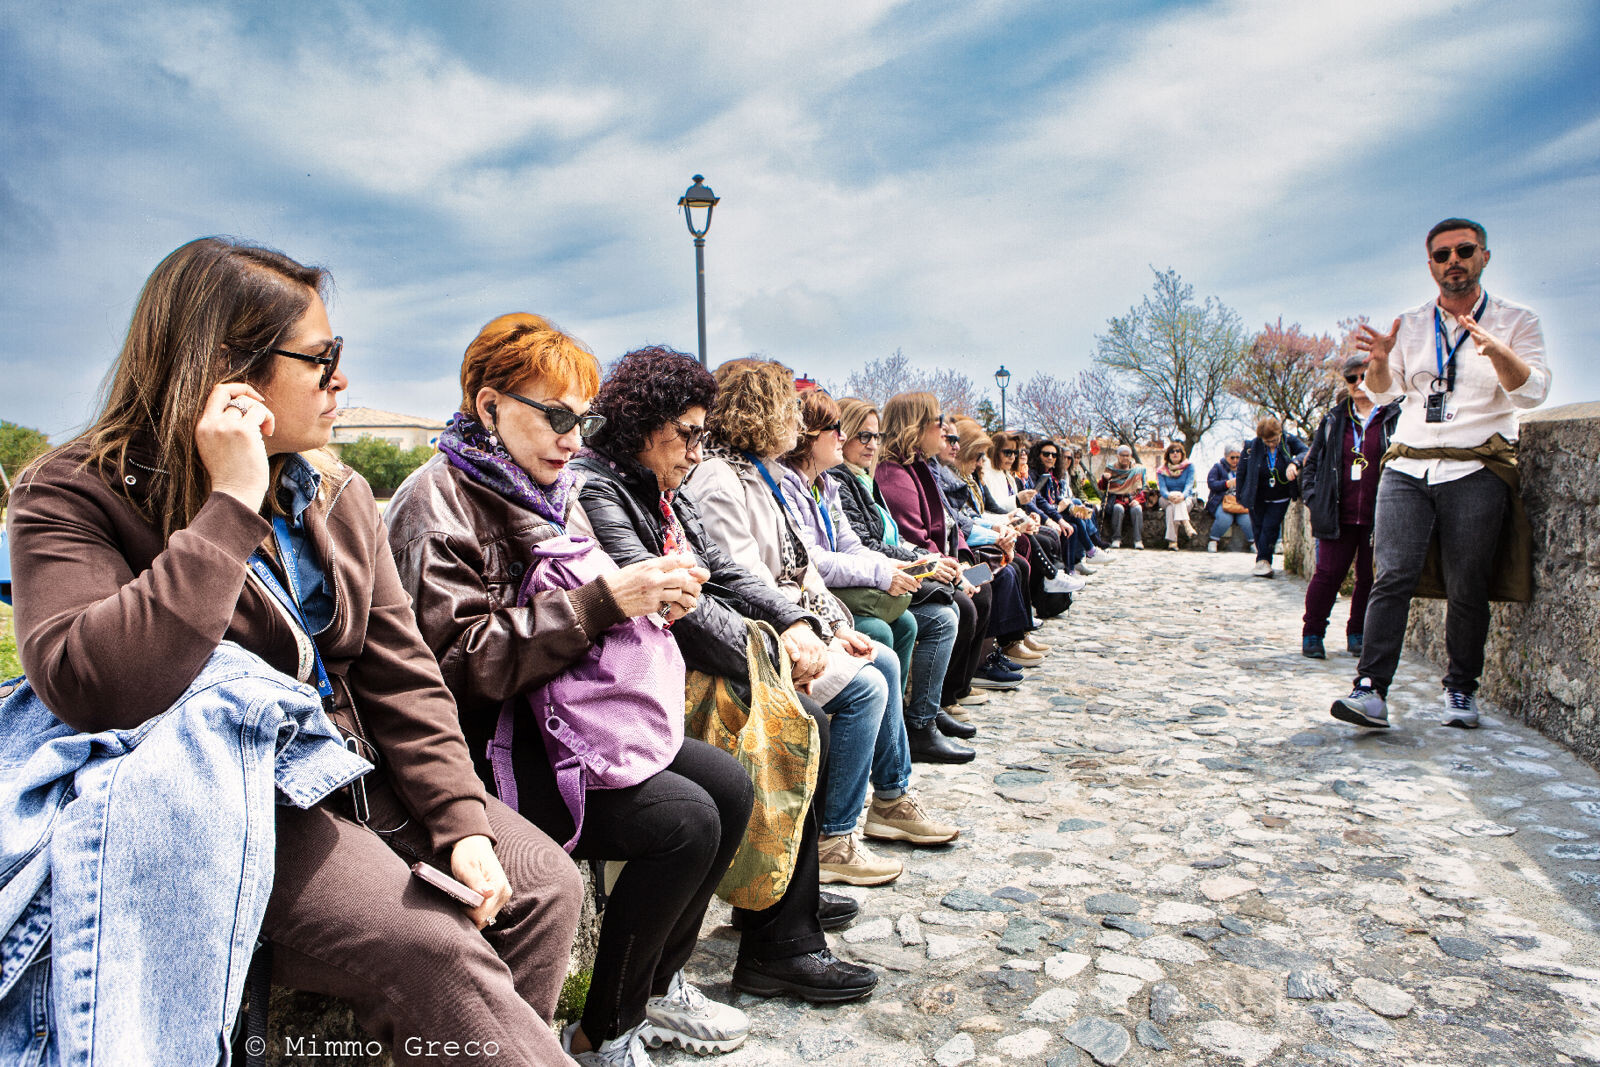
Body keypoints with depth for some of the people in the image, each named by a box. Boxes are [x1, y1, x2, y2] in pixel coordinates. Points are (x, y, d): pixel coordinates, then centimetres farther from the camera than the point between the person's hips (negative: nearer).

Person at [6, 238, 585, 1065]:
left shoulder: (339, 495, 6)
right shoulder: (74, 498, -10)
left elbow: (399, 671, 4)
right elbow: (92, 687, -29)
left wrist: (460, 818, -7)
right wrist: (231, 505, -26)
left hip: (364, 778, 6)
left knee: (544, 885, -9)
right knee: (433, 951, -25)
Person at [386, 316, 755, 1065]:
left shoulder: (542, 490, 12)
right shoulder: (437, 504, -14)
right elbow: (462, 661, -24)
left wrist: (652, 599, -5)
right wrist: (605, 601, -28)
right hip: (486, 748, -9)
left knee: (729, 785, -1)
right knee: (683, 821, -21)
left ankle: (656, 986, 16)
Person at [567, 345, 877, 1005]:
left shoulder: (664, 490, 16)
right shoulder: (595, 487, -14)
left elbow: (721, 571, 14)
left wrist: (793, 620, -4)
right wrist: (770, 651, -18)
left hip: (697, 657, 9)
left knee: (809, 723, -2)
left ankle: (790, 895, 16)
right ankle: (778, 946, -8)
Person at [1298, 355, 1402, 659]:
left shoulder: (1395, 418, 3)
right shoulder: (1334, 420, 12)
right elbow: (1312, 461, 17)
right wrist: (1312, 498, 5)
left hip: (1377, 517, -1)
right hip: (1338, 517, 1)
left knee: (1370, 578, 6)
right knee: (1328, 574, -1)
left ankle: (1357, 635, 21)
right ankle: (1312, 635, 8)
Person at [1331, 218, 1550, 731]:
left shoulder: (1516, 321, 8)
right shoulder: (1410, 325, 15)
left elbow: (1532, 391, -7)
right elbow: (1382, 393, 7)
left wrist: (1498, 352, -27)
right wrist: (1379, 360, -15)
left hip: (1476, 471, -1)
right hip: (1407, 467, 2)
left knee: (1467, 588, -2)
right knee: (1393, 575, -12)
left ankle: (1461, 690, 14)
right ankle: (1371, 690, -18)